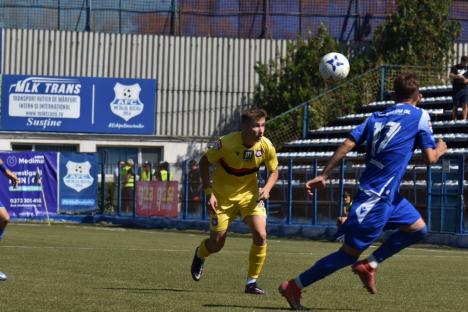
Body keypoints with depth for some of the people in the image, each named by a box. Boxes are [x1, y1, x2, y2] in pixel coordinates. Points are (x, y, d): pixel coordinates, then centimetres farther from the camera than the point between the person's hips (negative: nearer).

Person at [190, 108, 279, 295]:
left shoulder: (266, 146, -15)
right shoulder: (227, 143, -25)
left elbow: (274, 171, 1)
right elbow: (204, 162, -12)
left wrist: (266, 188, -20)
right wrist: (209, 193, -18)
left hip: (249, 195, 2)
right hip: (223, 197, -2)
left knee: (260, 235, -18)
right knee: (216, 244, 2)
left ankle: (251, 282, -4)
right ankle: (200, 255, 41)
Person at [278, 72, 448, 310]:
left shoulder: (377, 117, 13)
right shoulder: (420, 116, -3)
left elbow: (348, 144, 2)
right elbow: (430, 158, -5)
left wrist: (323, 175, 0)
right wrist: (440, 150, 18)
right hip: (378, 198, -8)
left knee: (417, 228, 18)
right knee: (350, 252, -4)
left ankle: (369, 265, 12)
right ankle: (293, 286, -2)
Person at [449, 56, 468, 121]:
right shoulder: (455, 68, 4)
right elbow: (450, 75, -11)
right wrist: (456, 76, -31)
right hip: (456, 89, -2)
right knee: (455, 106, 3)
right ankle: (454, 120, 10)